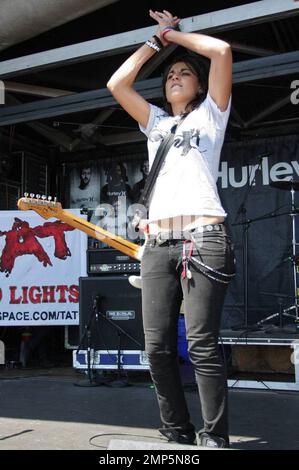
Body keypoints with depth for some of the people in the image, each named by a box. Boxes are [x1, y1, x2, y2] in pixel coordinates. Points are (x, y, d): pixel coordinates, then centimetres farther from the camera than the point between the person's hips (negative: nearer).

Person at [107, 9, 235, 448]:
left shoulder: (210, 114, 16)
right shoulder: (156, 121, 27)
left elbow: (222, 50, 4)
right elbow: (117, 84, 17)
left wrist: (176, 33, 18)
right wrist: (158, 39, 25)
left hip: (203, 238, -4)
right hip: (158, 244, 5)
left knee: (201, 344, -11)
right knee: (158, 347, -2)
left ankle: (215, 438, -2)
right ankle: (178, 433, 10)